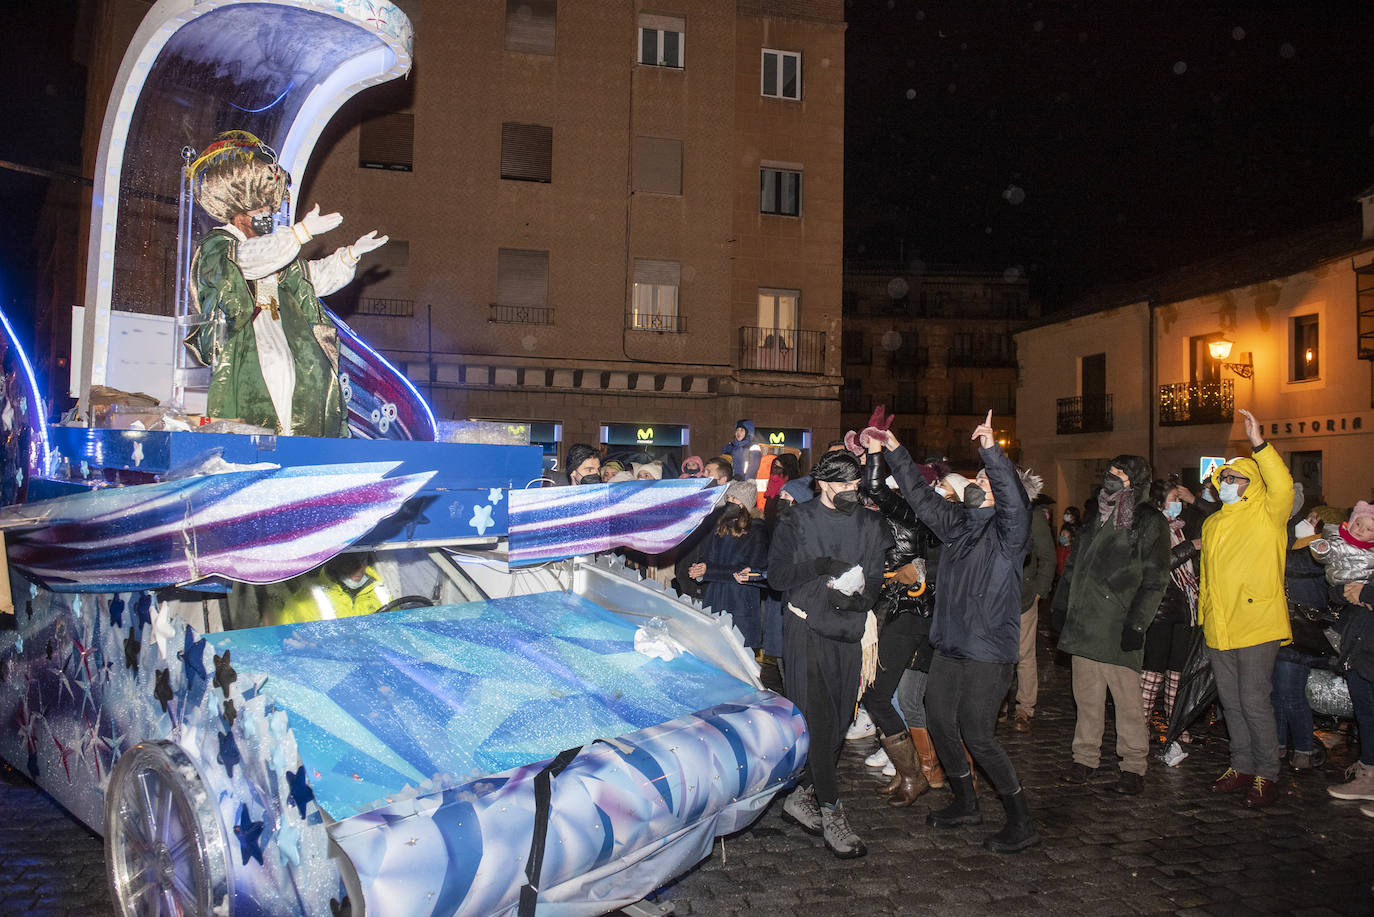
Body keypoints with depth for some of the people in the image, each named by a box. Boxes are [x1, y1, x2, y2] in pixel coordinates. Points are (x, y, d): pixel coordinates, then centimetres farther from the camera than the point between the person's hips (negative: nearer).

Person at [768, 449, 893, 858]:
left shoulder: (871, 524, 12)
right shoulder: (797, 520, 3)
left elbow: (880, 578, 8)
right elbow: (778, 574, -3)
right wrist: (826, 574, -13)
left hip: (849, 633, 4)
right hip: (805, 630, -4)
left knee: (838, 722, 5)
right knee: (817, 720, -7)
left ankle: (801, 797, 21)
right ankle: (832, 814, 2)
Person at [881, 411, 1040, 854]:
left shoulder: (1007, 530, -10)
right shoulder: (957, 524, 11)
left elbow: (1015, 501, -31)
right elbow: (921, 497, 16)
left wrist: (993, 450, -41)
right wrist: (894, 450, 13)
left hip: (989, 653, -8)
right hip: (949, 646, 8)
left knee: (977, 734, -6)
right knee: (939, 722, 13)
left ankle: (1021, 822, 10)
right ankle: (966, 804, 32)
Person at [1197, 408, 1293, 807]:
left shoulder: (1267, 516, -3)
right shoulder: (1212, 524, 16)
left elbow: (1283, 487, -25)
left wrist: (1260, 444, -32)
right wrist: (1204, 615, 18)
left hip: (1257, 625, -6)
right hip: (1219, 628, 7)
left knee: (1254, 701, -5)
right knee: (1230, 700, 13)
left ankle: (1266, 774, 10)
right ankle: (1242, 766, 25)